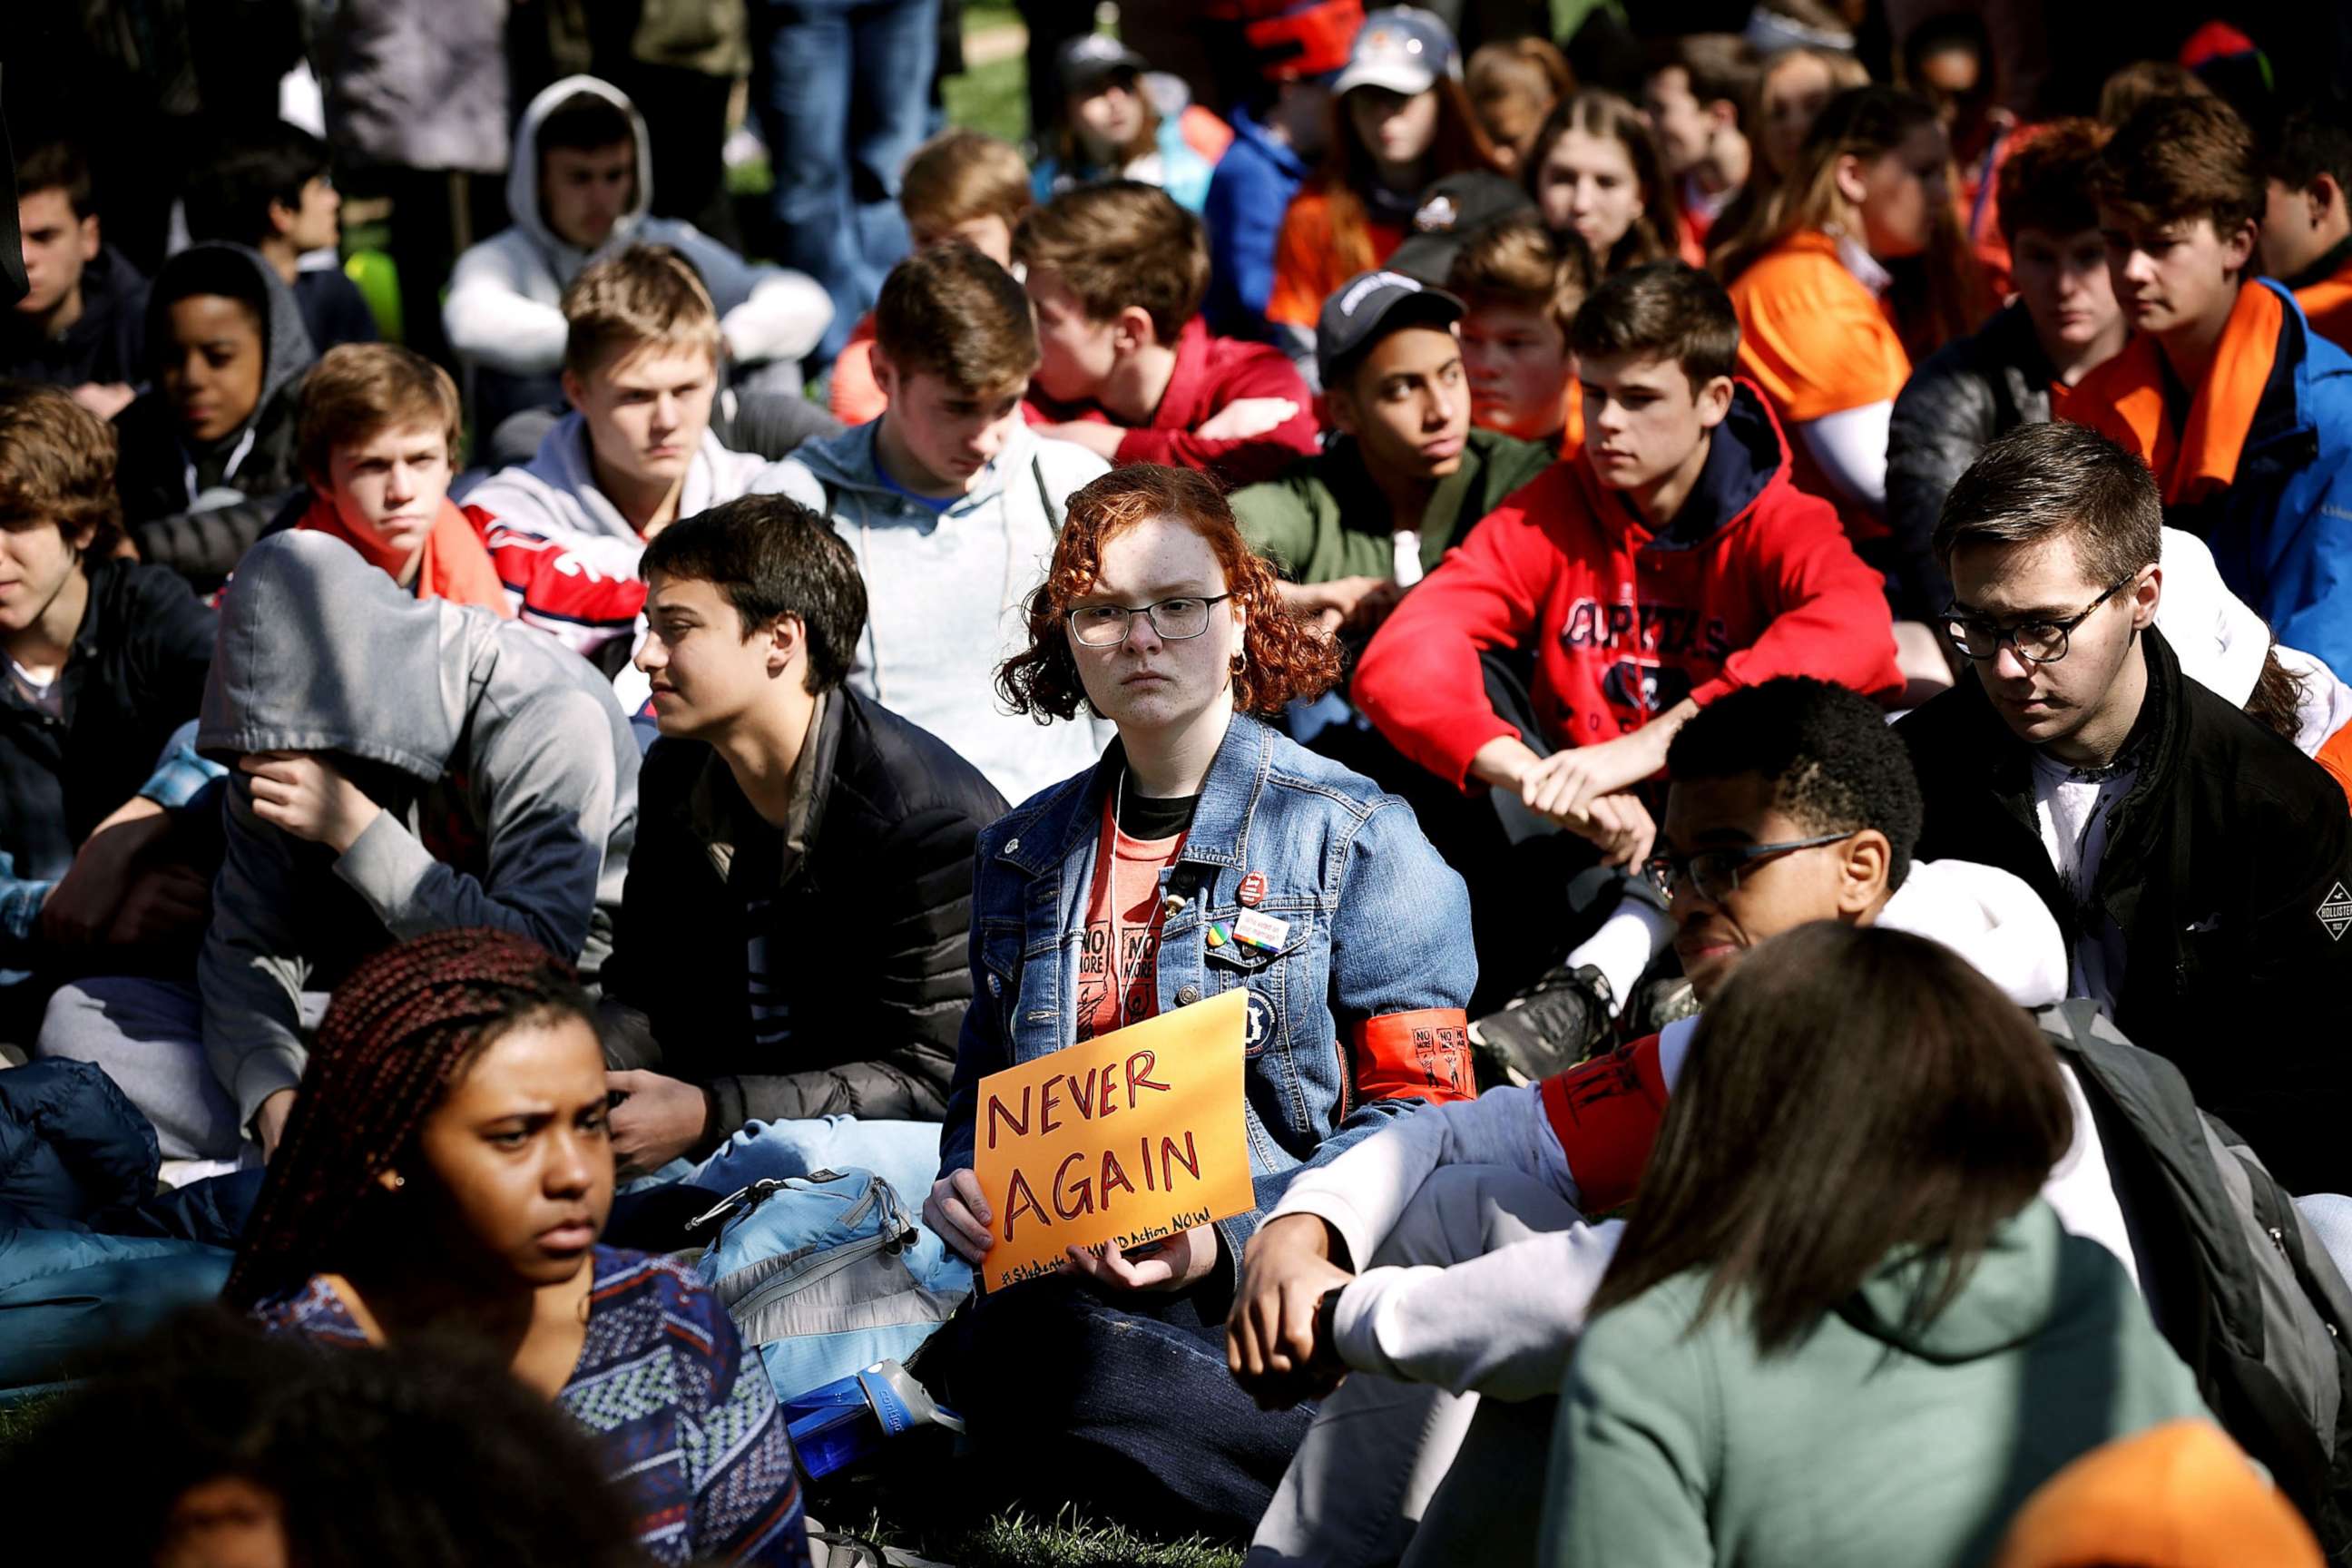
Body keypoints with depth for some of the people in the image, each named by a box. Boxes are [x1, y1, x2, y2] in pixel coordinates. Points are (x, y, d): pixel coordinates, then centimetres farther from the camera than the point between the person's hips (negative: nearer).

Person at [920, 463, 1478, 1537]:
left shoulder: (1353, 834, 5)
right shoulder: (1024, 854, 21)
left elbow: (1422, 1106, 0)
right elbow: (984, 1088, 28)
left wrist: (1235, 1231, -15)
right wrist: (962, 1184, 3)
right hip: (1070, 1281, 4)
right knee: (1017, 1346, -33)